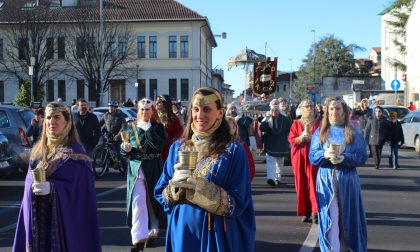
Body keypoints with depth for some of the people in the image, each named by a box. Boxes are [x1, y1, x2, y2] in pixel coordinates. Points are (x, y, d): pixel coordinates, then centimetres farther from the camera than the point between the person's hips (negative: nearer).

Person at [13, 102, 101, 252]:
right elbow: (30, 179, 13)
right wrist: (33, 185, -10)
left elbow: (81, 187, -12)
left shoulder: (74, 152, -6)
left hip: (64, 215, -5)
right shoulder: (39, 149, 11)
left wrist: (52, 188, -24)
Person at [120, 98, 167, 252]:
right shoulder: (132, 128, 7)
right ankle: (138, 238, -9)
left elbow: (159, 144, -17)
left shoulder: (158, 127, 1)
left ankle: (153, 231, 29)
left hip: (153, 169, -1)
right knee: (138, 202, -8)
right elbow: (124, 151, 9)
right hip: (136, 169, 1)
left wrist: (148, 128, -17)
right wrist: (126, 149, -14)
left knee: (153, 200, 9)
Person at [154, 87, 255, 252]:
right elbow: (161, 195, 6)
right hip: (181, 231, 3)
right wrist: (175, 185, -15)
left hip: (217, 235, -3)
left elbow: (238, 204, -11)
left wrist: (200, 188, -23)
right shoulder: (178, 147, 3)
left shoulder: (233, 150, -8)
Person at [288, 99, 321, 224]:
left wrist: (313, 138, -16)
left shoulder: (318, 123, 7)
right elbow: (291, 139, 2)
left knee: (313, 183, -8)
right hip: (299, 157, 1)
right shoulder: (296, 123, 8)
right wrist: (300, 138, -16)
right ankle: (306, 212, 9)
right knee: (301, 184, 1)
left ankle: (315, 211, -7)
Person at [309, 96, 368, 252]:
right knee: (329, 216, 0)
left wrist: (345, 158, -18)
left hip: (347, 179, 0)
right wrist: (324, 154, -18)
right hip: (326, 180, 0)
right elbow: (312, 157, 3)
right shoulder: (320, 132, 7)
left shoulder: (354, 132, 4)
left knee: (348, 215, 6)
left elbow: (363, 157, -1)